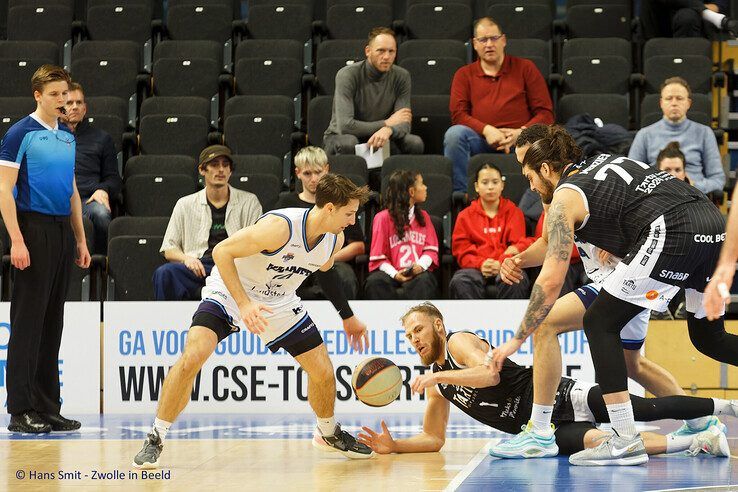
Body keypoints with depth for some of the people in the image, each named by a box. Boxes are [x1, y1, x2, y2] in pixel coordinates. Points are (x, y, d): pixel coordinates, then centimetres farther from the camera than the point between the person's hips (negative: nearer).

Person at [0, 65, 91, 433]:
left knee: (52, 323, 9)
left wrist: (81, 240, 17)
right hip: (34, 230, -7)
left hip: (62, 232, 7)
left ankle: (47, 406, 13)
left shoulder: (67, 136, 16)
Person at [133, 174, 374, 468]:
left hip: (280, 302, 6)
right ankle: (155, 439, -12)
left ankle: (329, 434, 32)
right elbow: (221, 251, -29)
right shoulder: (280, 226, -34)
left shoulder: (334, 240, -11)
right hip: (229, 290, -6)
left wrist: (348, 317, 19)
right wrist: (244, 303, -36)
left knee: (323, 372, 1)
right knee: (192, 357, -27)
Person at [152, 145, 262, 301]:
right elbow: (169, 249, 17)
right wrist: (185, 258, -6)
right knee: (164, 273, -32)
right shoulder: (185, 204, 21)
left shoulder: (249, 202, 19)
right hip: (198, 268, 1)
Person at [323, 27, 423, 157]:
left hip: (379, 141, 4)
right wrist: (387, 123, -18)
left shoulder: (401, 77, -5)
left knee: (415, 143, -23)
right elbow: (345, 126, -28)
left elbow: (403, 123, -12)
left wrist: (388, 130, -37)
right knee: (348, 142, -39)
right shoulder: (348, 75, -18)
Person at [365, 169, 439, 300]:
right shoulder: (383, 218, 6)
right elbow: (378, 257, 3)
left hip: (418, 272, 2)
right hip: (391, 271, -2)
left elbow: (431, 249, 12)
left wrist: (421, 265, -11)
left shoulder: (423, 217, 19)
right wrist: (394, 274, -15)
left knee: (424, 281, -34)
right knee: (374, 282, -34)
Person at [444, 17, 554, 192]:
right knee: (454, 134, -31)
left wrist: (521, 133, -10)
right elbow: (458, 114, 6)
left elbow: (545, 113, 9)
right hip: (480, 138, 1)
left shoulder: (525, 68, 16)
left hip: (518, 138, -1)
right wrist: (486, 130, -13)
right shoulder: (464, 75, 18)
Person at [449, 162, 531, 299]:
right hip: (475, 266, 1)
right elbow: (461, 249, 9)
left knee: (517, 282, -38)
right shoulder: (465, 216, 18)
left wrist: (501, 263, -14)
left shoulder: (514, 212, 17)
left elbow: (520, 245, 7)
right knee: (459, 282, -35)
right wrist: (480, 264, -13)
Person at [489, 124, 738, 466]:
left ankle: (625, 442, -3)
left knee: (599, 323, 4)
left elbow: (551, 281, 4)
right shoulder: (600, 162, 30)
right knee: (708, 338, 23)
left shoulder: (564, 198, 8)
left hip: (671, 231, -8)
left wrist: (516, 341, 11)